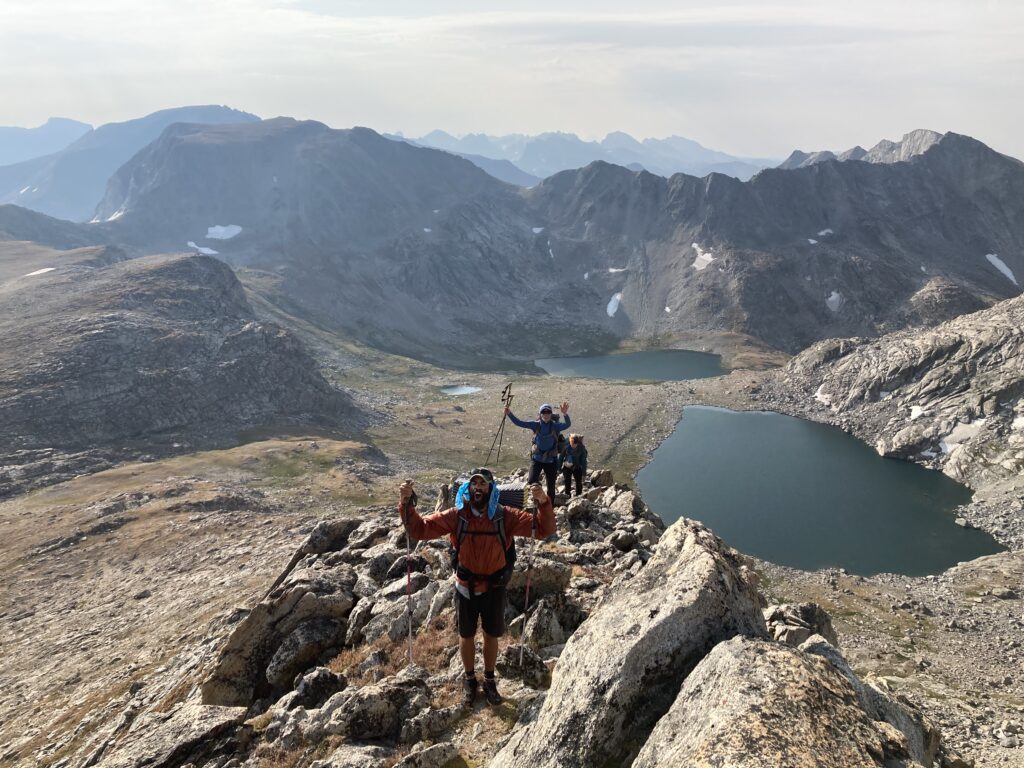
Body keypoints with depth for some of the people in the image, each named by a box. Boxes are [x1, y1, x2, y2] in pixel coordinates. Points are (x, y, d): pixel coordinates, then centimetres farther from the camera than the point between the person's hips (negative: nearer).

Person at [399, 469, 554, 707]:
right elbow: (420, 528, -13)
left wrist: (543, 503, -40)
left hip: (494, 587, 0)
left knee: (491, 635, 17)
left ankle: (489, 680, 41)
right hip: (466, 587, 0)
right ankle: (469, 679, 41)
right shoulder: (456, 516, -14)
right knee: (466, 635, 17)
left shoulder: (505, 516, -17)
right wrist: (406, 503, -30)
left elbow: (543, 529, -21)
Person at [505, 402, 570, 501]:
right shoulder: (536, 425, -3)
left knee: (551, 487, 8)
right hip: (537, 459, 0)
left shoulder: (555, 426, -7)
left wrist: (565, 414, -44)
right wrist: (509, 414, -20)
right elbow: (519, 423, -6)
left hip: (551, 460, 0)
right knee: (532, 482, -16)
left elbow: (568, 424, -25)